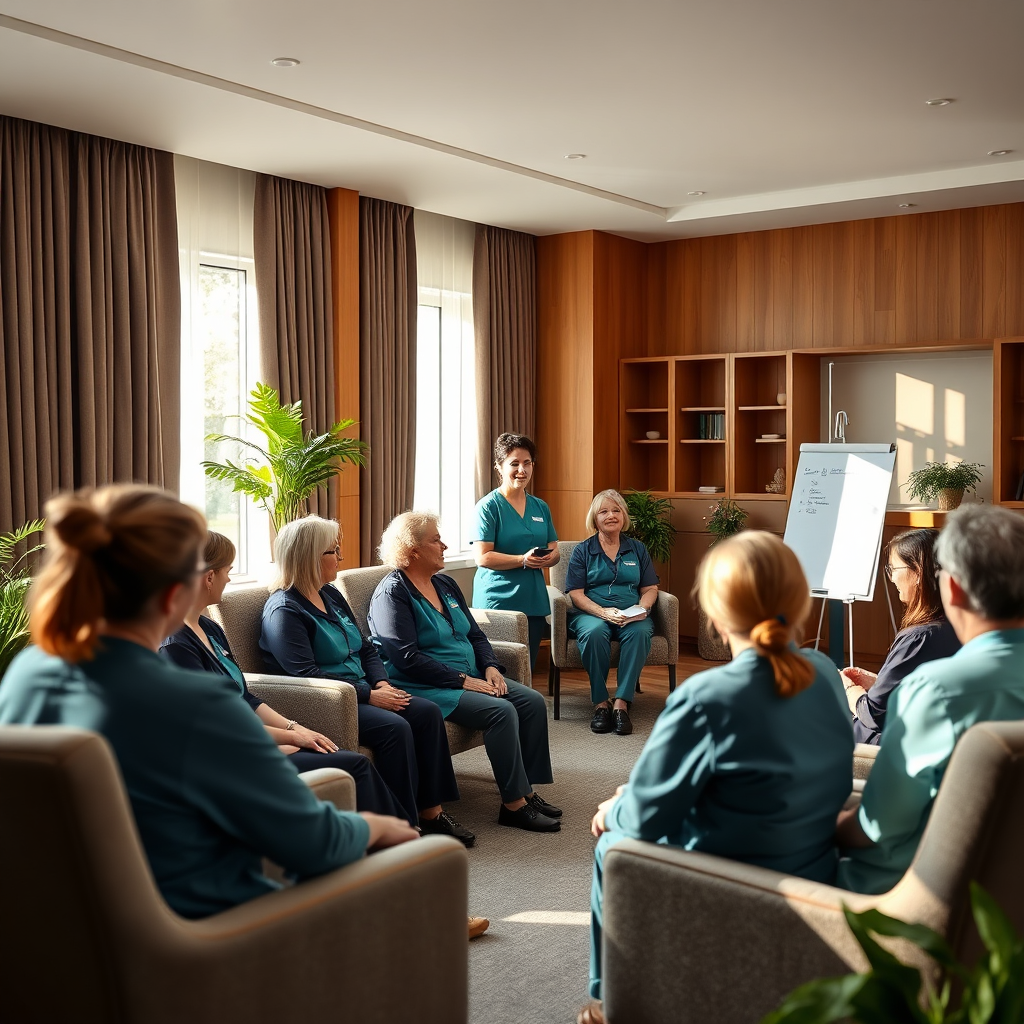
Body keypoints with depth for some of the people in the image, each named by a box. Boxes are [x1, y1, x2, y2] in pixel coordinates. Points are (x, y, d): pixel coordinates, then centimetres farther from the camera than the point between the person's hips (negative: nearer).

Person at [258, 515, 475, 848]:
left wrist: (382, 683, -1)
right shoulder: (284, 610, -13)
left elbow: (366, 648, 19)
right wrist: (369, 695, -21)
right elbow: (306, 676, -22)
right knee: (395, 727, -28)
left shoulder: (331, 596, 15)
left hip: (360, 692, 9)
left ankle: (431, 811, -7)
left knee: (427, 712, -11)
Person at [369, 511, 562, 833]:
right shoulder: (392, 593, -11)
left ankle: (527, 791, -5)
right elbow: (407, 658, -20)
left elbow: (476, 634, 18)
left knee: (533, 702, -8)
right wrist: (462, 680, -20)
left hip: (470, 676, 9)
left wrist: (490, 667, -2)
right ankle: (513, 804, -19)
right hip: (425, 687, -9)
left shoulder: (445, 584, 15)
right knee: (501, 711, -26)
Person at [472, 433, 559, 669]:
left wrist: (549, 558, -8)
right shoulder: (489, 506, -5)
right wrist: (523, 560, -21)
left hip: (533, 601, 6)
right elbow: (482, 557, -13)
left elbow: (554, 551, 16)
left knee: (527, 669, 10)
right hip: (497, 601, -6)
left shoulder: (540, 507, 14)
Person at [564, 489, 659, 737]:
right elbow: (576, 593, 0)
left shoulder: (637, 549, 18)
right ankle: (600, 704, -27)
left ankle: (621, 703, -33)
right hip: (591, 613, -1)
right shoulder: (582, 551, 10)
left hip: (631, 616, 2)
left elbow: (650, 589, 15)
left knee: (640, 632, -35)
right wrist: (603, 612, -17)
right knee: (594, 632, -38)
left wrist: (642, 609, -9)